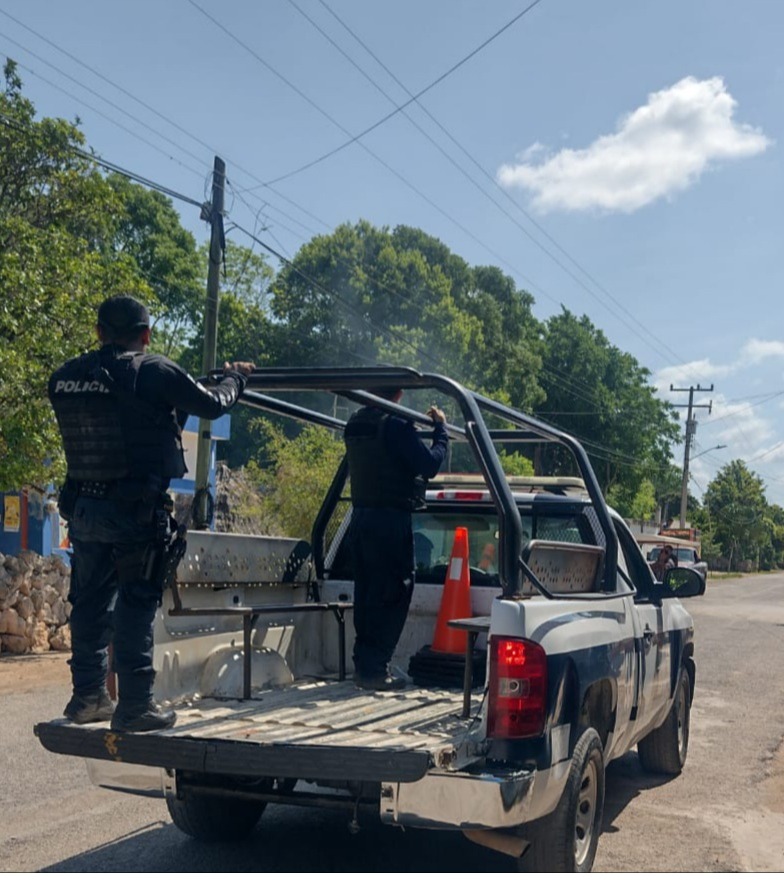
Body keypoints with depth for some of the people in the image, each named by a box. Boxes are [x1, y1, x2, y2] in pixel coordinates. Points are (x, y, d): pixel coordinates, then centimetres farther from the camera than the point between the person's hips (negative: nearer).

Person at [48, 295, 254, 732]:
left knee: (91, 601, 15)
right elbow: (213, 405, -1)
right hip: (134, 508, -6)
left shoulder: (64, 377, 4)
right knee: (137, 606, 1)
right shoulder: (156, 372, -12)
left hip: (82, 505, 6)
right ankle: (135, 704, 5)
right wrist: (235, 377, 20)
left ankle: (88, 696, 24)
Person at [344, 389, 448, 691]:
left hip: (360, 516, 8)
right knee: (392, 594, -2)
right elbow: (429, 465, -15)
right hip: (391, 519, -8)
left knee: (366, 593, 13)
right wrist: (441, 429, -2)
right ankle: (374, 668, -2)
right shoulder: (395, 424, -14)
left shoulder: (354, 424, 12)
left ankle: (364, 665, 17)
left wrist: (424, 426, 27)